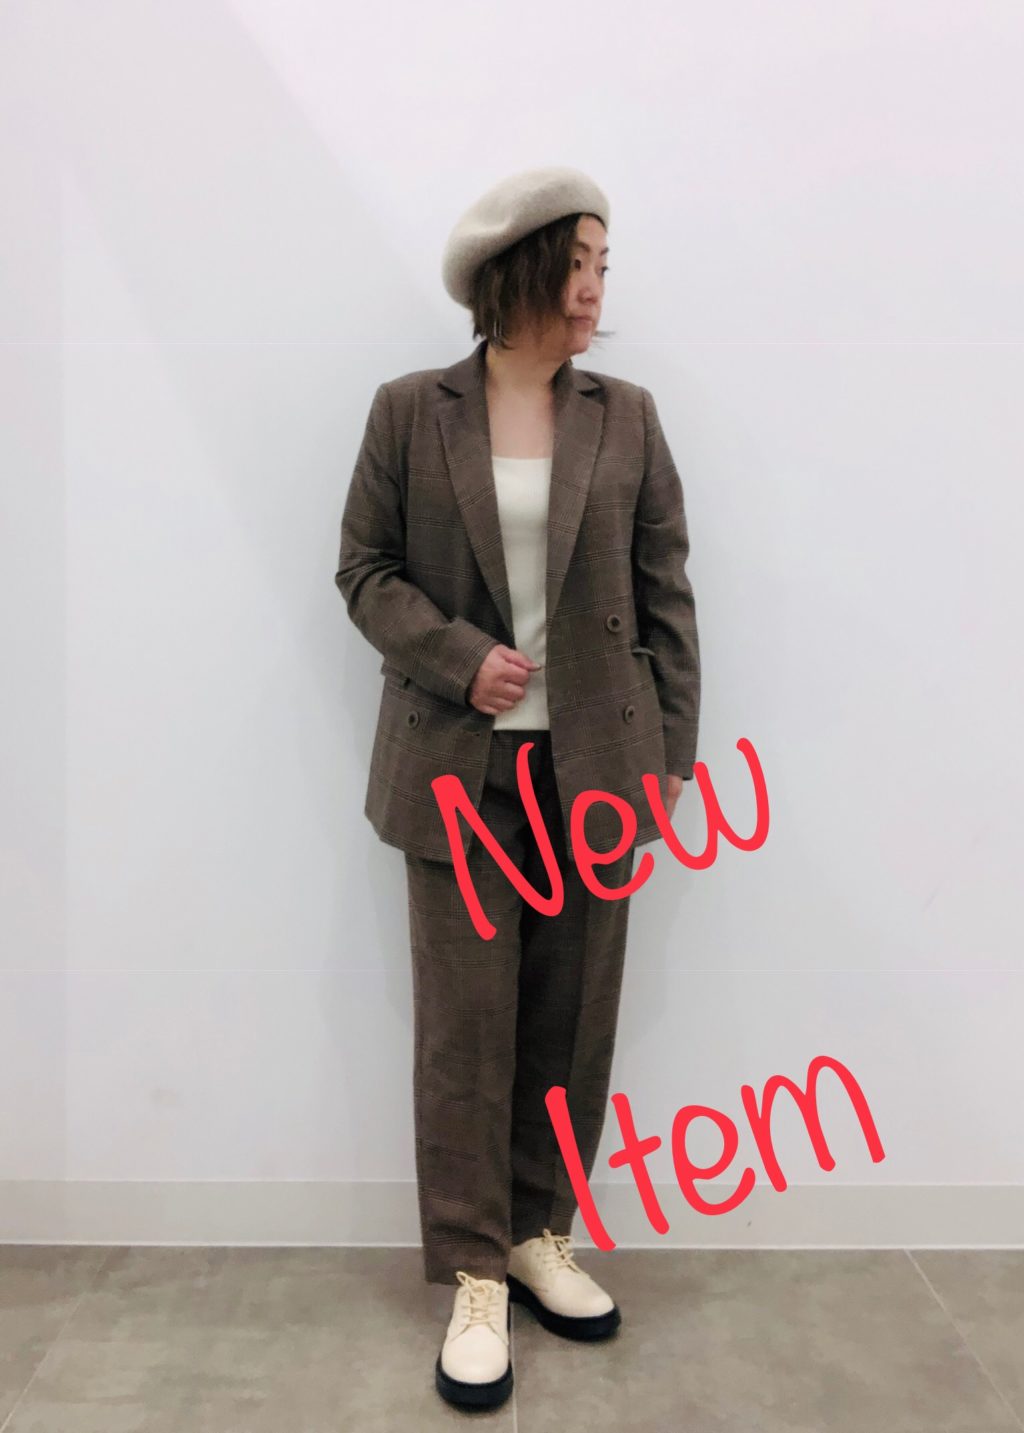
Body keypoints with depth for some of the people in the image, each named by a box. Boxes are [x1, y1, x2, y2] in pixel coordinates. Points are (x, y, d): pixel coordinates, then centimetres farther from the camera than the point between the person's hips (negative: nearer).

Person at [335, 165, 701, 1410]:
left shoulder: (626, 417, 6)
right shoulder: (410, 412, 2)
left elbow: (665, 592, 5)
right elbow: (365, 569, 4)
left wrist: (671, 753, 1)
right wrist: (458, 657, -13)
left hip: (595, 768, 2)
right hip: (461, 768, -2)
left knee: (574, 1019, 10)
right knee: (465, 1025, 3)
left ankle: (541, 1236, 30)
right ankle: (474, 1278, 20)